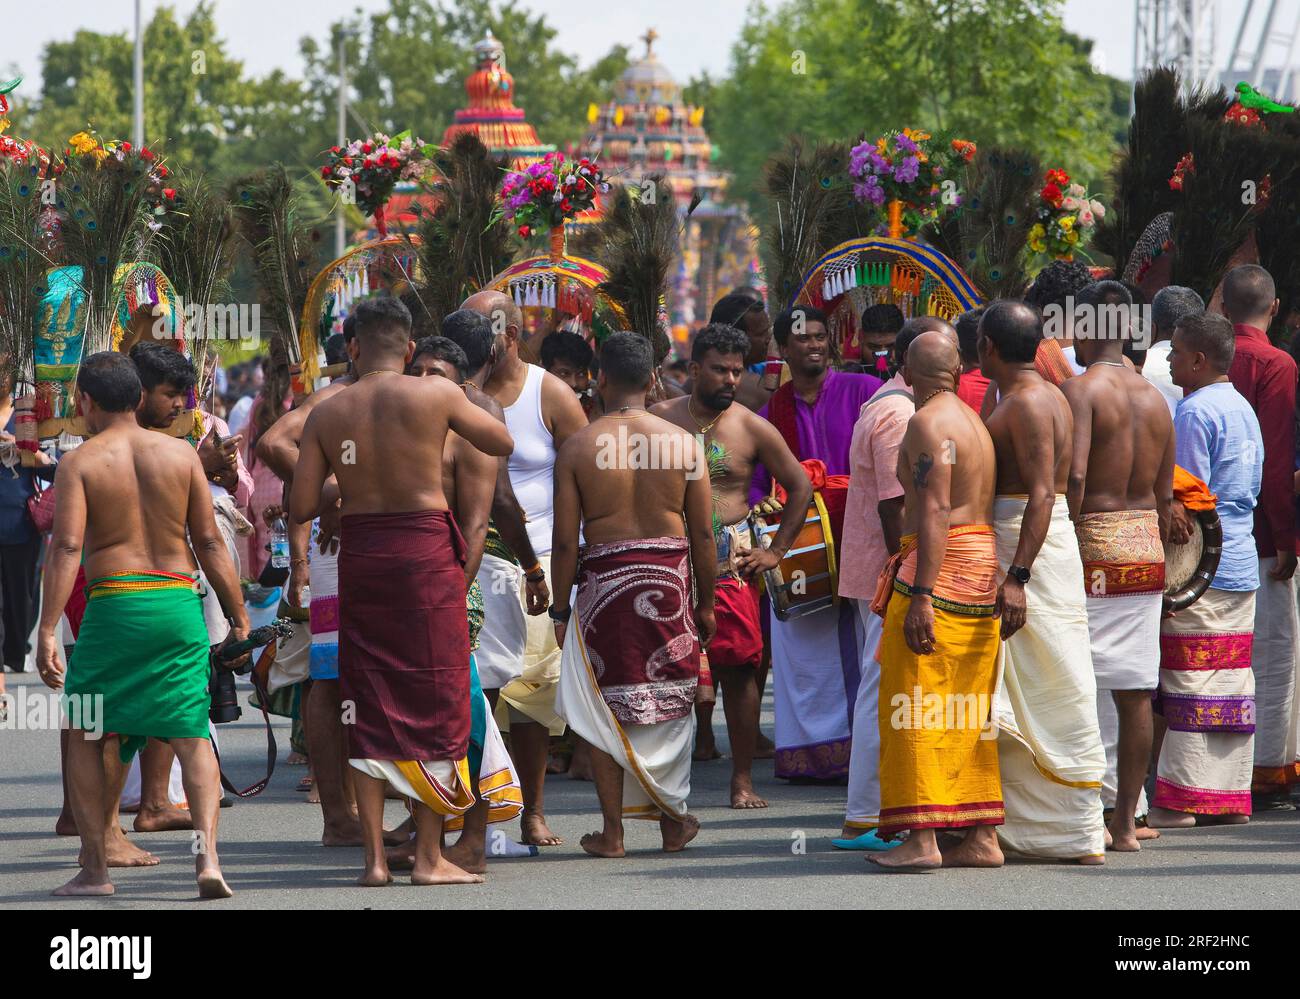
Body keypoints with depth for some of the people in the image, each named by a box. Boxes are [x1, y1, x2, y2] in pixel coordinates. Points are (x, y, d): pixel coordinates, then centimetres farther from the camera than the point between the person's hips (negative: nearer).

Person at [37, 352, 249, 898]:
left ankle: (94, 868, 10)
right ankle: (207, 855, -14)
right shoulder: (180, 454, 8)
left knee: (84, 735, 12)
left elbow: (66, 546, -11)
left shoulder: (80, 462, -1)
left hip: (114, 604, -2)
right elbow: (209, 541, 6)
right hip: (180, 603, 2)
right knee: (192, 735, 4)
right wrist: (238, 613, 11)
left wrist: (46, 632, -14)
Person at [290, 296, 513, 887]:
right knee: (435, 699, 4)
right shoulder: (436, 395, -5)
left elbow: (300, 507, 1)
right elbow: (503, 443, 8)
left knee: (368, 705, 9)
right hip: (426, 550, -3)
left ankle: (374, 856, 6)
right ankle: (429, 856, 2)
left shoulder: (327, 414, 2)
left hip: (359, 551, 3)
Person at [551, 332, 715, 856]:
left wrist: (560, 609, 5)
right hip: (670, 577, 1)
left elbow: (565, 540, -4)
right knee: (670, 704, 14)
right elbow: (703, 532, 1)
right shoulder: (683, 442, -1)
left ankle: (612, 829, 8)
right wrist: (705, 602, 11)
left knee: (605, 709, 7)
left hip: (604, 578, -1)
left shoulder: (577, 447, -4)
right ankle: (672, 818, 18)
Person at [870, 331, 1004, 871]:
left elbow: (935, 511, -19)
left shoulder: (928, 423, -10)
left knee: (915, 705, -7)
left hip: (939, 565, -9)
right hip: (982, 566, 9)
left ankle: (921, 839, -10)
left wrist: (920, 596, -22)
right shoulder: (974, 421, 18)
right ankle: (981, 836, 9)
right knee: (970, 711, 10)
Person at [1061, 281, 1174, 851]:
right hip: (1146, 546, 7)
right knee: (1136, 694, 6)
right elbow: (1165, 494, 14)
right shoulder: (1153, 398, 12)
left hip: (1094, 545, -7)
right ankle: (1126, 822, 9)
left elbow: (1073, 475, -21)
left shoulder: (1079, 390, -10)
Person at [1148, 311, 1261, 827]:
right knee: (1233, 680, 9)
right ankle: (1231, 796, 11)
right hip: (1242, 566, 9)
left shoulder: (1196, 411, -12)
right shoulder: (1243, 408, 16)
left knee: (1191, 683, -7)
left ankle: (1182, 799, -8)